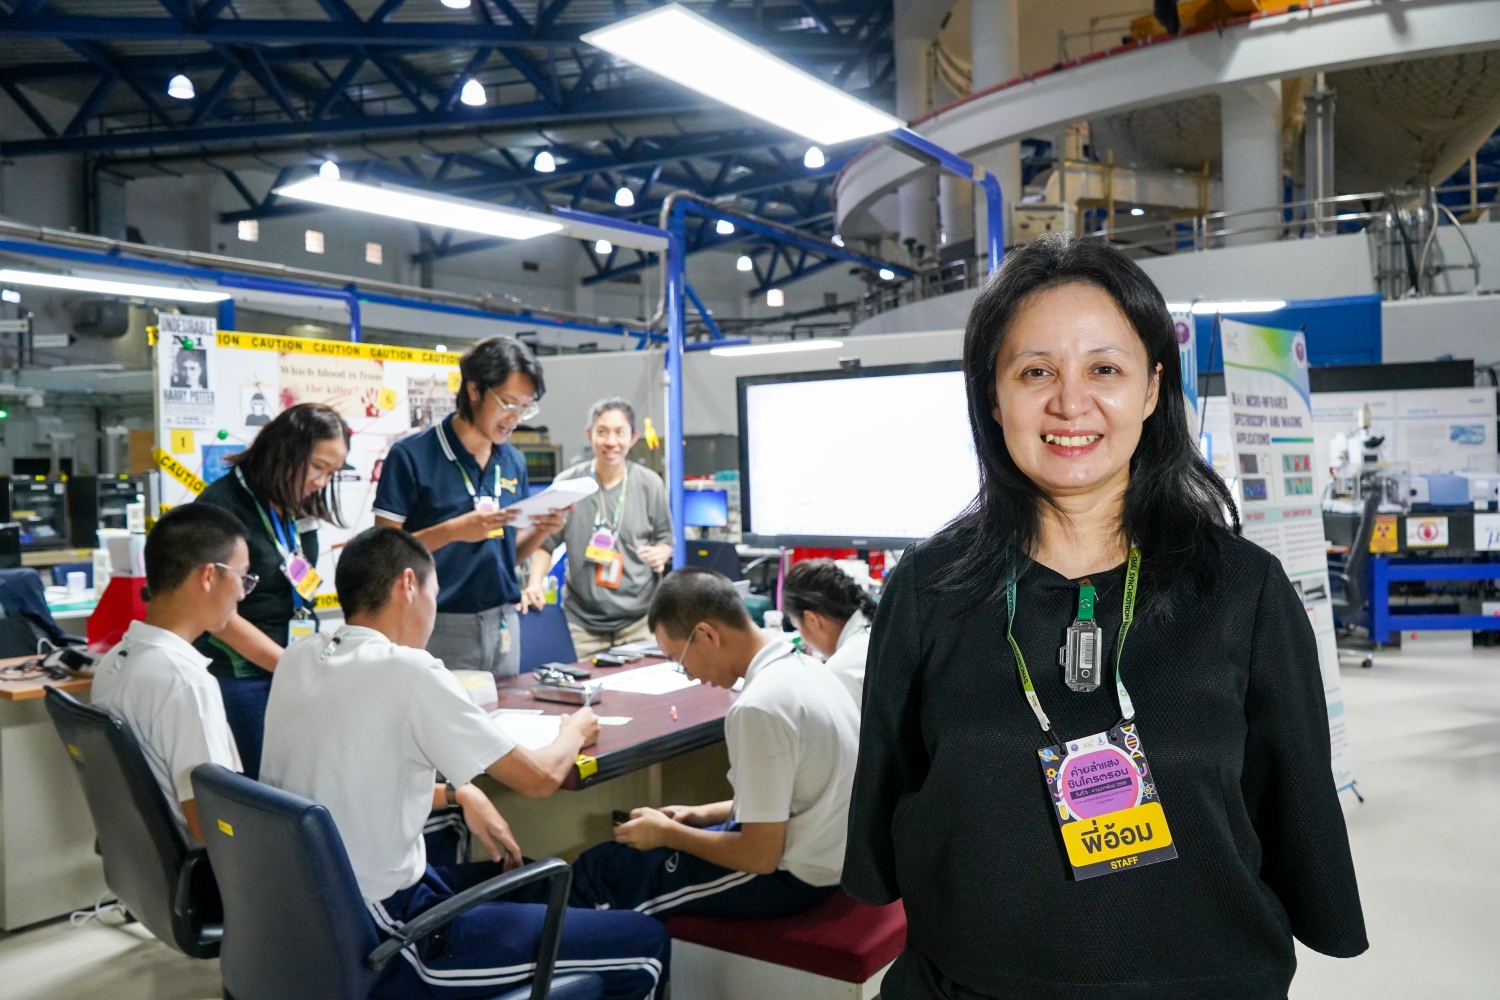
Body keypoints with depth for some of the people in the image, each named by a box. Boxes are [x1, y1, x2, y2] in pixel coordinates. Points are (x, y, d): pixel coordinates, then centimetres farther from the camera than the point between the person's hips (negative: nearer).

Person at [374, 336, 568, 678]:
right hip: (440, 629, -5)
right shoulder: (411, 456, -8)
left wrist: (541, 530, -4)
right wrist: (453, 530, -22)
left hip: (503, 625, 5)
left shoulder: (514, 462, 9)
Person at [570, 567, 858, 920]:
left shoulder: (758, 709, -27)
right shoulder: (802, 667, 1)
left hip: (790, 877, -9)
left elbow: (761, 856, -22)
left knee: (598, 870, 2)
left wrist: (667, 833, -9)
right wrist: (710, 813, 11)